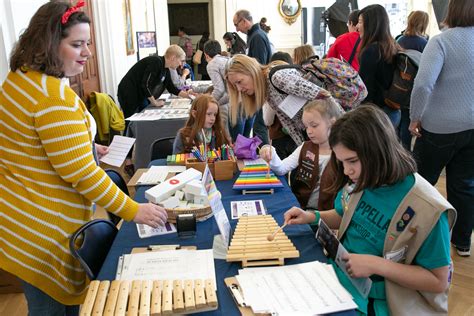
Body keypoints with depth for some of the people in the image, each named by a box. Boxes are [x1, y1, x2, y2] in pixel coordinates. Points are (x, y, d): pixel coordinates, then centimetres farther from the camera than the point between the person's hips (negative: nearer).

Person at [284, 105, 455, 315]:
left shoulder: (427, 210, -23)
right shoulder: (359, 180, -5)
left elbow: (438, 281, -15)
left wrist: (376, 265, -24)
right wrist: (312, 217, -3)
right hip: (339, 276, 6)